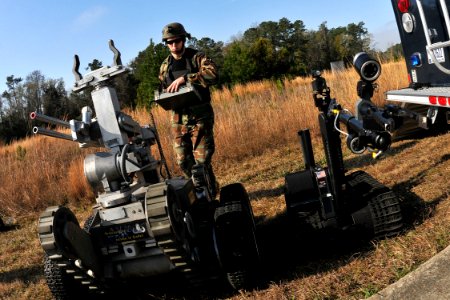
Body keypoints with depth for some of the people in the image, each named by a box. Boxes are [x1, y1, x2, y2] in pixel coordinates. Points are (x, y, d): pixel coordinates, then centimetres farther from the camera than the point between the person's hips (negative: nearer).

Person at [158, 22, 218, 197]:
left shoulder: (197, 57, -4)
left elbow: (213, 75, -22)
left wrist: (184, 78, -28)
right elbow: (163, 89, 21)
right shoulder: (165, 66, 12)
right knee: (183, 161, 7)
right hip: (178, 118, 5)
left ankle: (210, 195, 12)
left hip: (200, 116, -5)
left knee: (201, 160, -7)